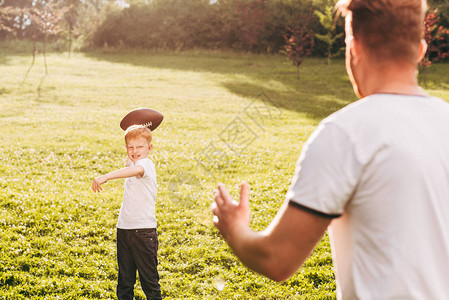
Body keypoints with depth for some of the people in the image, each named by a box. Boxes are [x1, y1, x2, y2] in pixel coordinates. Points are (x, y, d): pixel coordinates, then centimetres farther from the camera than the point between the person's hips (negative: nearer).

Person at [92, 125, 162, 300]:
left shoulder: (146, 164, -13)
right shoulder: (133, 163, 15)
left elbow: (137, 169, -39)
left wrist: (106, 177, -49)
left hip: (144, 229, -8)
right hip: (124, 228, 8)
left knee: (149, 277, -2)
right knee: (124, 277, 12)